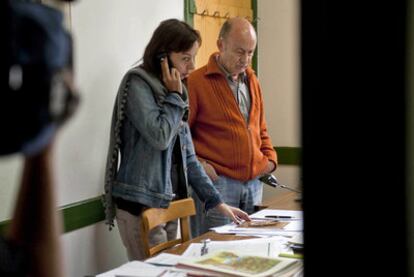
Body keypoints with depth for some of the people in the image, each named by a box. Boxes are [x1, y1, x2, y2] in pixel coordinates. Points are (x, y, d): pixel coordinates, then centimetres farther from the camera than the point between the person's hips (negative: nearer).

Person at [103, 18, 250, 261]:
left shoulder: (173, 91, 12)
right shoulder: (137, 84, -10)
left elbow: (187, 156, 13)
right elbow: (160, 137, -23)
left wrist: (216, 201, 10)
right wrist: (175, 96, -10)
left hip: (169, 204, 8)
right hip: (140, 205, -7)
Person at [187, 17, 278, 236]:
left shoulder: (251, 81, 15)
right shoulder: (196, 81, -7)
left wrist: (270, 157, 12)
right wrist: (197, 164, -14)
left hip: (254, 183, 7)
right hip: (217, 183, -6)